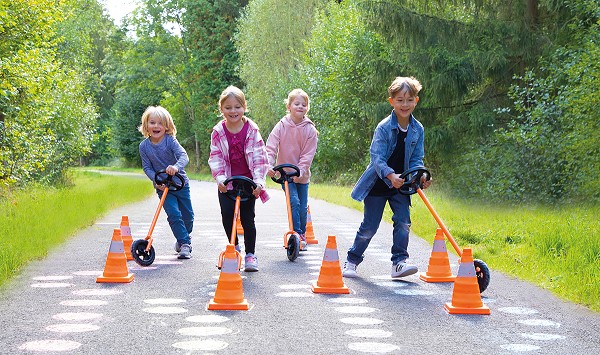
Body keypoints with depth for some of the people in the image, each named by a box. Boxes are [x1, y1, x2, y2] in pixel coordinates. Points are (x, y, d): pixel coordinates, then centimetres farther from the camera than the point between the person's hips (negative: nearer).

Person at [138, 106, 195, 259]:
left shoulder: (170, 140, -14)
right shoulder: (144, 146, -6)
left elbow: (183, 156, -27)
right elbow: (147, 167, -3)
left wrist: (176, 166, -48)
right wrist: (156, 180, -20)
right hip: (162, 186, 0)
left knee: (188, 215, 7)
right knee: (174, 214, -15)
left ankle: (184, 237, 34)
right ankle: (185, 243, -8)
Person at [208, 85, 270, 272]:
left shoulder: (252, 130, -5)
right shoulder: (218, 132, -2)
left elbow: (259, 156, -7)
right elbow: (215, 157, -3)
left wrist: (258, 180, -16)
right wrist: (219, 178, -16)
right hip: (227, 183, 1)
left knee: (247, 218, 0)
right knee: (227, 215, -6)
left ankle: (250, 254, 12)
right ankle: (234, 246, 18)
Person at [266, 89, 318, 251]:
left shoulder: (310, 129, -5)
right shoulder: (282, 126, -7)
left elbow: (308, 154, -9)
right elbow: (271, 147, -12)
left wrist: (300, 171, -21)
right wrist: (269, 165, -27)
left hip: (302, 175, 2)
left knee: (303, 207, 6)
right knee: (294, 202, -19)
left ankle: (302, 236, 26)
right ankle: (297, 234, -13)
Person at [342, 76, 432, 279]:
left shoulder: (418, 130, -2)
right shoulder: (384, 127, -17)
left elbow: (416, 159, 3)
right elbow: (377, 158, -22)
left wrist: (421, 177, -16)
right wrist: (390, 175, -39)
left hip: (401, 185, 4)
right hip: (378, 184, -4)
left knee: (403, 222, -7)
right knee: (369, 226, 2)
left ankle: (399, 262, 1)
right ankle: (352, 260, 18)